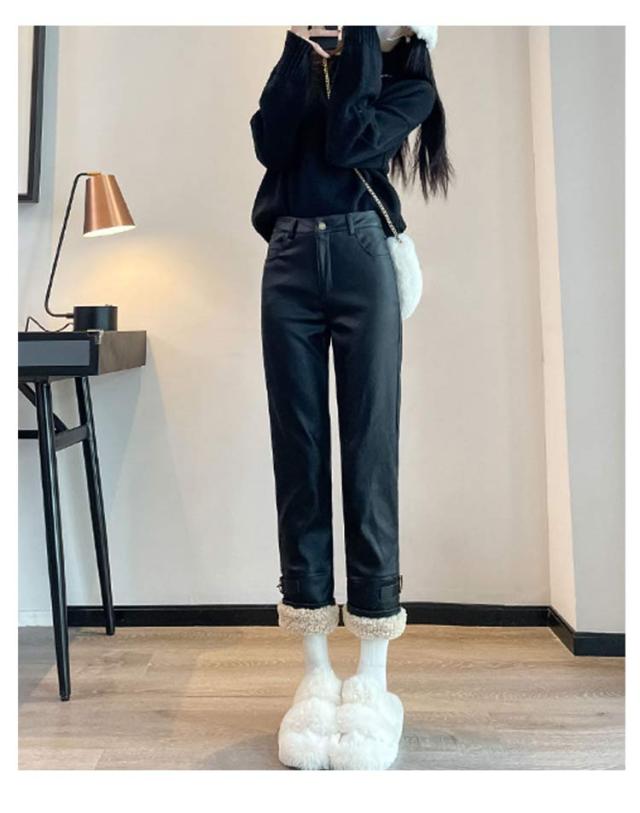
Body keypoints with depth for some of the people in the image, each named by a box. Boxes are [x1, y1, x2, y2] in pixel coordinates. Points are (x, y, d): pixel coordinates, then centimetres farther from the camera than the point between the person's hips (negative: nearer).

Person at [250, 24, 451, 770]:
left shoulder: (409, 83, 16)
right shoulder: (312, 57, 23)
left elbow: (348, 142, -4)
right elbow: (269, 144, 4)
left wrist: (355, 40, 4)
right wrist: (300, 47, 5)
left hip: (362, 260, -2)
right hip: (289, 262, 2)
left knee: (370, 452, -9)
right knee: (298, 452, -4)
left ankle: (372, 677, 0)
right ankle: (316, 672, 5)